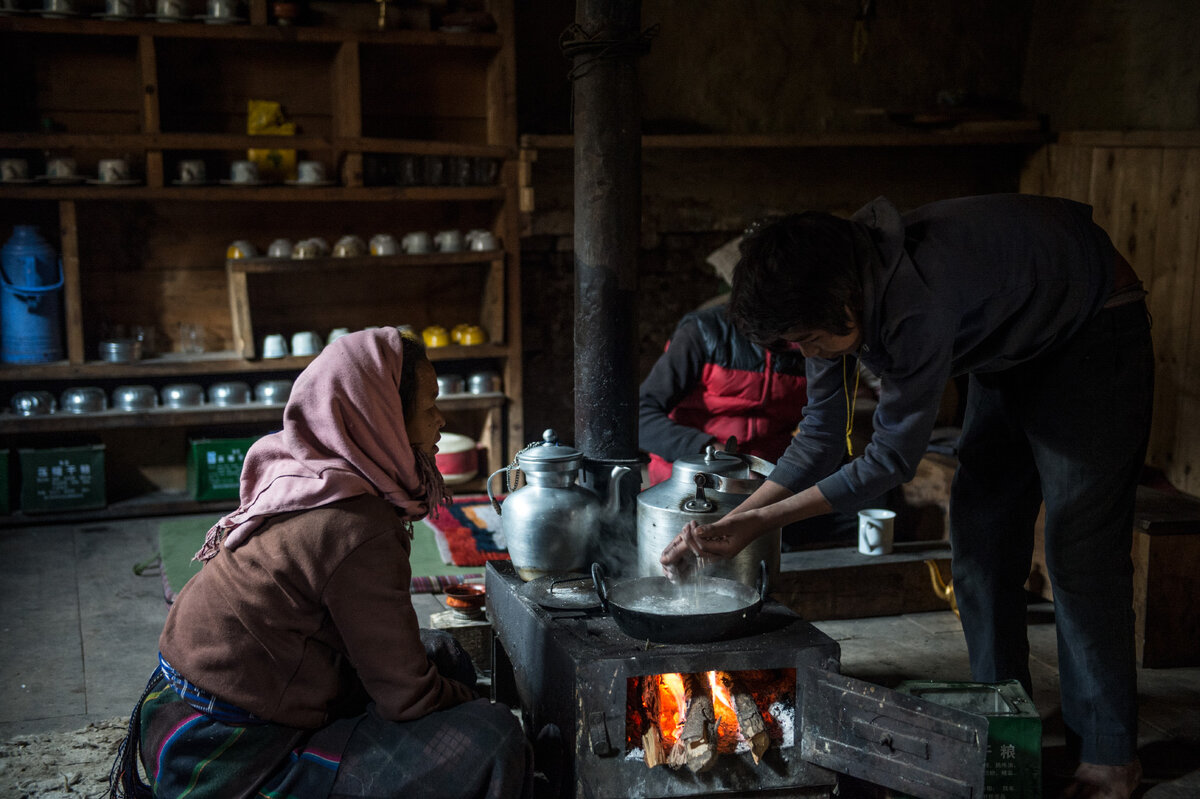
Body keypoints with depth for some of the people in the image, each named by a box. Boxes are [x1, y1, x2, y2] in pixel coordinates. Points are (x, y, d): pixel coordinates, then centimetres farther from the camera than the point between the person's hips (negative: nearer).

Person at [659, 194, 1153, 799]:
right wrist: (725, 524, -14)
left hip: (1092, 333, -8)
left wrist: (760, 522, -28)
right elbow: (820, 438, -6)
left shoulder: (918, 304, -41)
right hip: (1013, 349, 8)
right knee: (979, 539, 6)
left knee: (1079, 551, -9)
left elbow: (891, 460, -31)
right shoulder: (829, 296, -15)